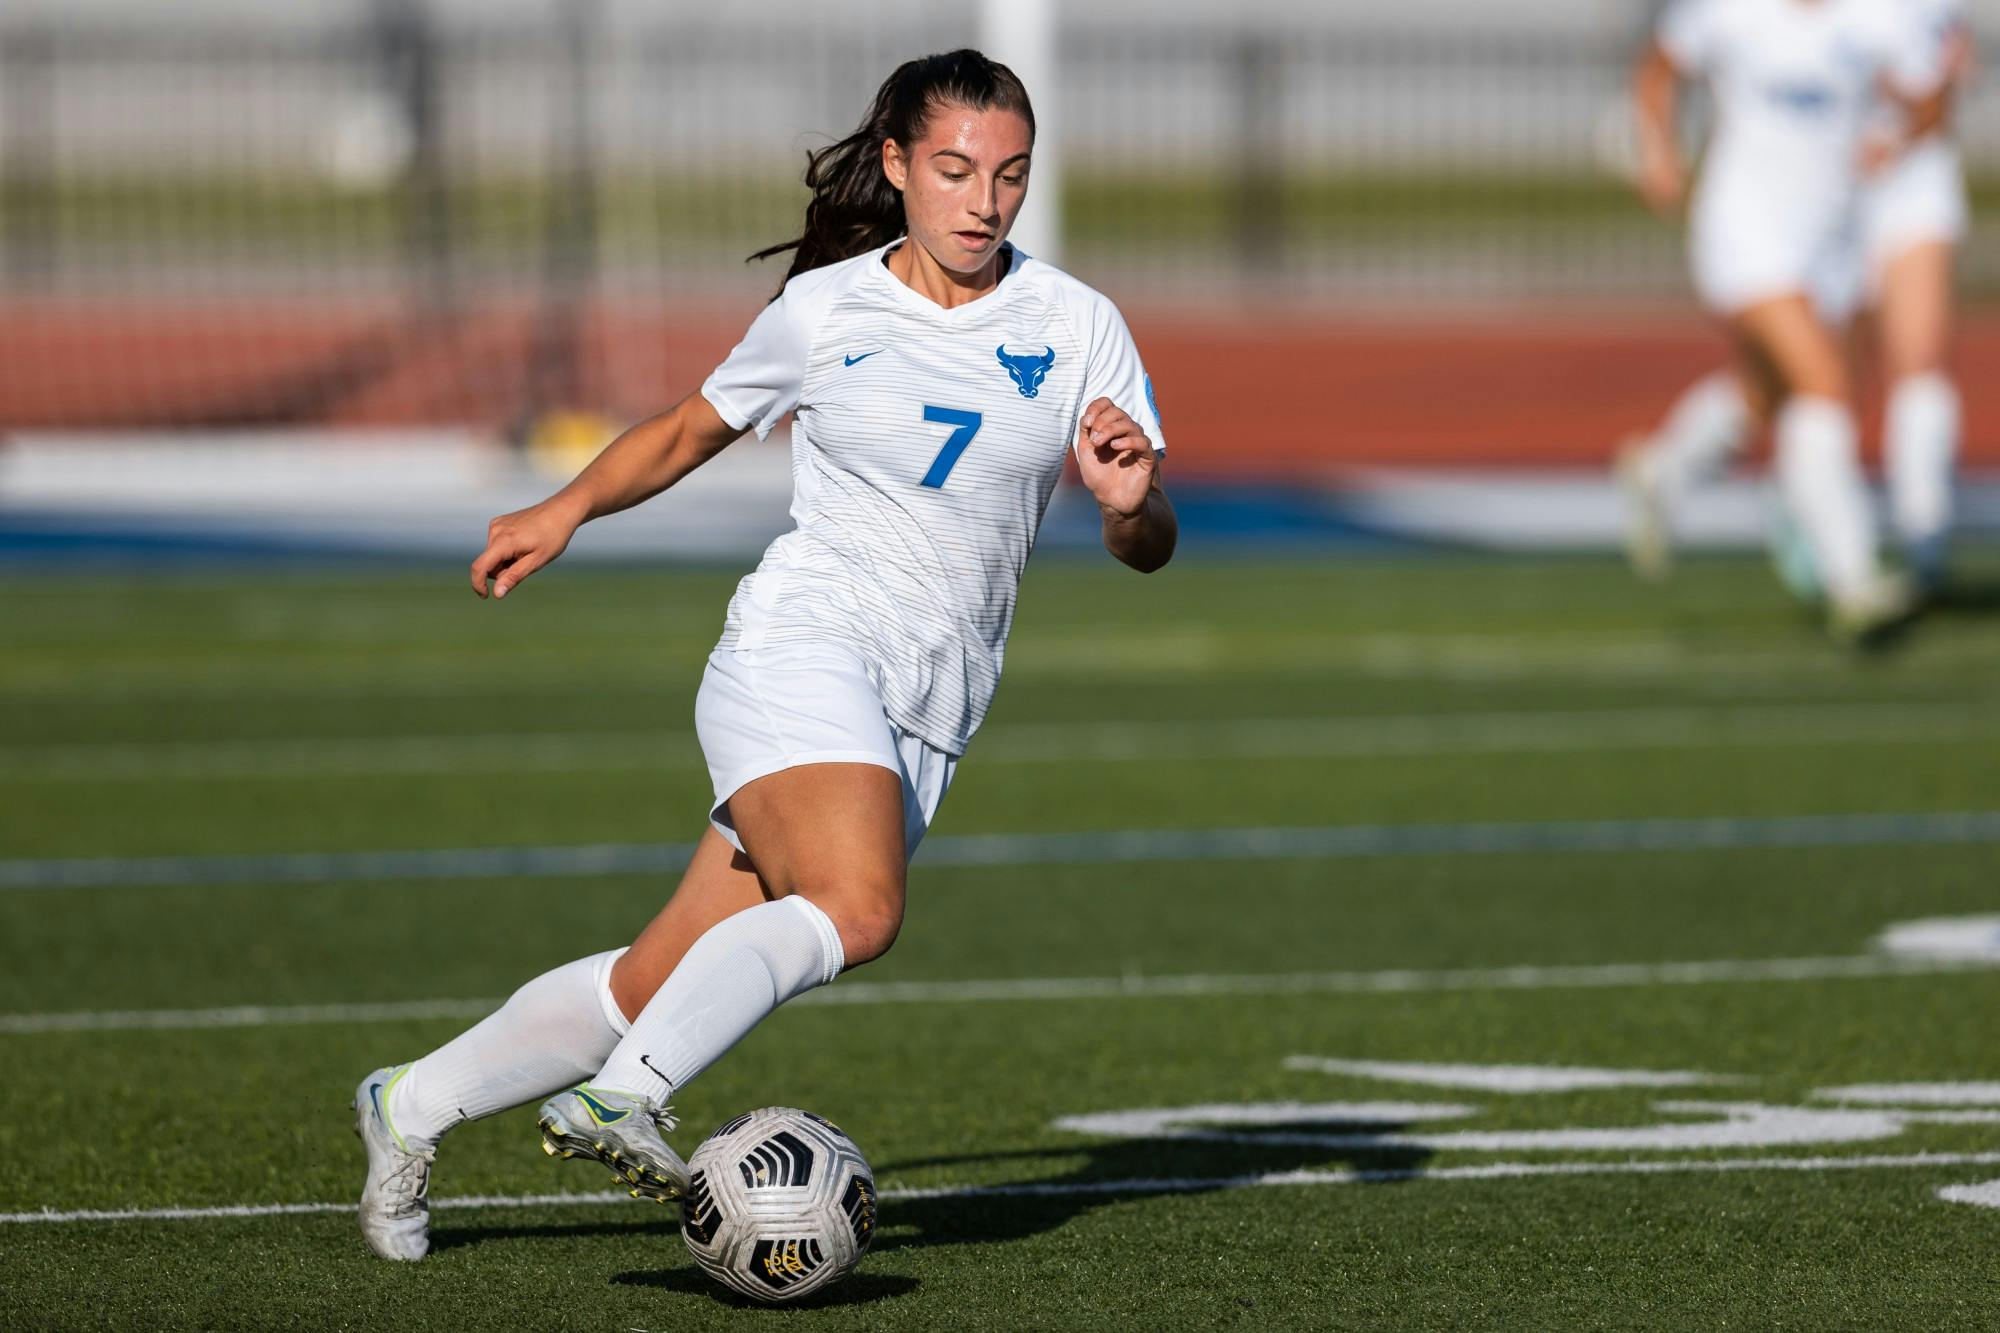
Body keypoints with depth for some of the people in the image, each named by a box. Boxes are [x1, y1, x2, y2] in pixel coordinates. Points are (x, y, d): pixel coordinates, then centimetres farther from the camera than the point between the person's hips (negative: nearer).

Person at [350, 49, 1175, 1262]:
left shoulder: (1076, 328, 6)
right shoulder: (823, 311, 4)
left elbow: (1151, 547, 3)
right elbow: (694, 430, 21)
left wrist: (1131, 500, -20)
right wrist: (569, 508, 7)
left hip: (924, 726, 3)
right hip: (802, 648, -3)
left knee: (662, 984, 1)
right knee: (857, 905, -34)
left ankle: (416, 1106, 18)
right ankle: (622, 1096, -37)